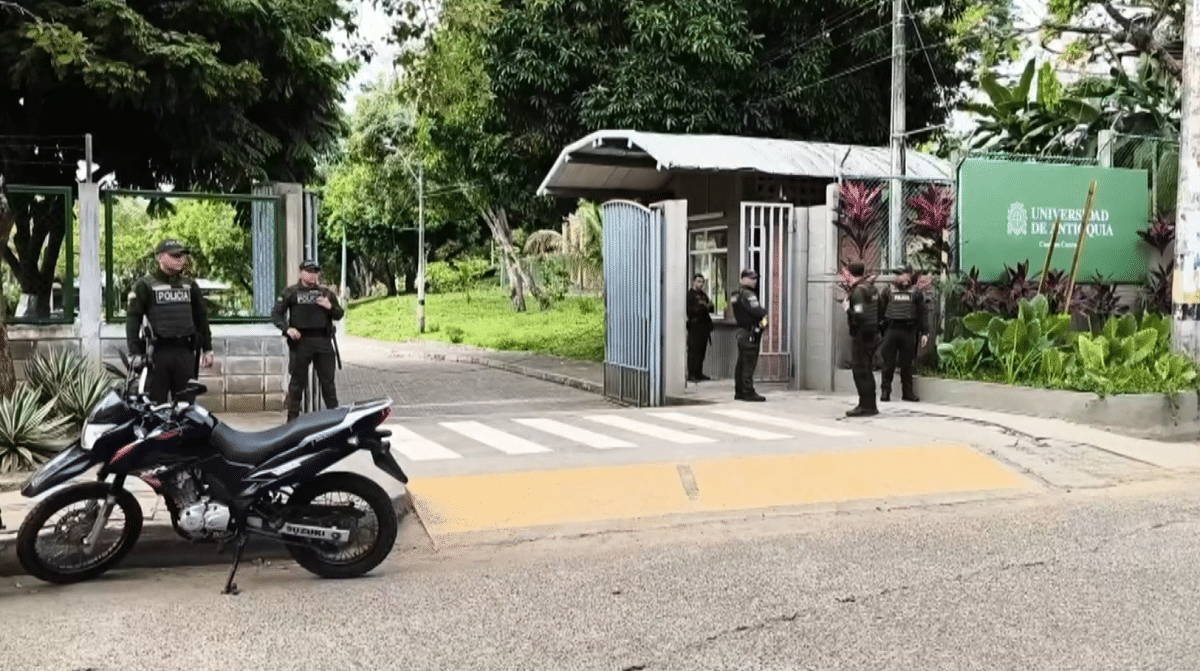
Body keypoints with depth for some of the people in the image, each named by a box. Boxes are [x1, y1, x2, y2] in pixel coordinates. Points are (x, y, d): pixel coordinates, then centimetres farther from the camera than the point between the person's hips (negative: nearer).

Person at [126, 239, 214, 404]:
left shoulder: (190, 285, 16)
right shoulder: (145, 285, 2)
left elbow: (202, 317, 21)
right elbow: (133, 319, -2)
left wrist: (207, 349, 16)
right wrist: (135, 353, -9)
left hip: (186, 353, 4)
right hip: (158, 352, -4)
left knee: (186, 402, 6)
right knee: (155, 404, -2)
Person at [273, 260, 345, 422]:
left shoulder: (326, 293, 14)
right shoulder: (291, 292, 5)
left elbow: (339, 314, 17)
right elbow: (276, 314, 3)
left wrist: (330, 307, -4)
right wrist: (287, 328, -14)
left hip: (323, 341, 3)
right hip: (300, 340, -2)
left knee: (328, 380, 7)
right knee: (297, 381, 2)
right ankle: (293, 417, 9)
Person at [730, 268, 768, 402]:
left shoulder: (736, 294, 17)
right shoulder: (748, 294, -15)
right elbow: (757, 311, -21)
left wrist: (761, 316, 9)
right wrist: (765, 311, 2)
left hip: (741, 331, 10)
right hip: (750, 333, -10)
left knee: (741, 363, 12)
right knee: (749, 364, -8)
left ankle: (739, 392, 16)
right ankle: (748, 392, -7)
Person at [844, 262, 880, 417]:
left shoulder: (858, 291, -16)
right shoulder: (872, 288, 13)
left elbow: (859, 315, -24)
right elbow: (879, 311, 20)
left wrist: (847, 308, -10)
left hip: (861, 335, -9)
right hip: (873, 334, 9)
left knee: (860, 370, -5)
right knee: (866, 370, 16)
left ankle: (866, 406, -4)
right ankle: (870, 405, 21)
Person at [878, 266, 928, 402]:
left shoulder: (916, 292, 11)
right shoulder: (888, 290, 7)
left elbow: (921, 314, 11)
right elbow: (881, 310, 7)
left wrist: (923, 333, 5)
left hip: (908, 331, 1)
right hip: (891, 329, -1)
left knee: (907, 363, 5)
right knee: (888, 363, 0)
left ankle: (907, 391, 14)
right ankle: (885, 391, 7)